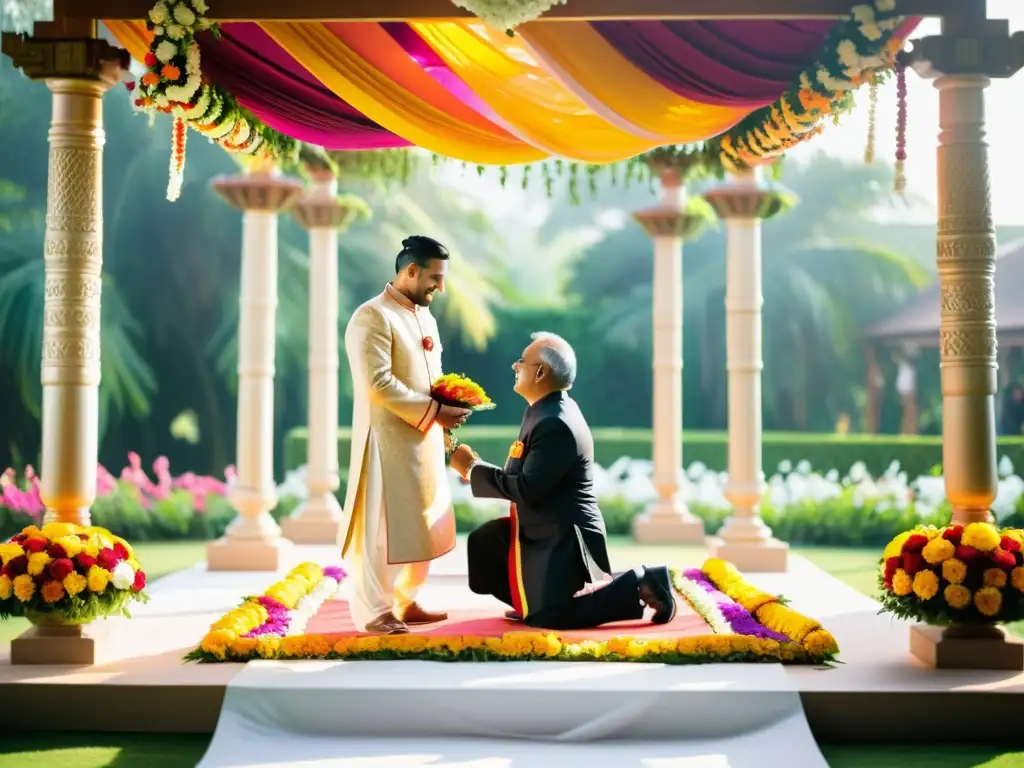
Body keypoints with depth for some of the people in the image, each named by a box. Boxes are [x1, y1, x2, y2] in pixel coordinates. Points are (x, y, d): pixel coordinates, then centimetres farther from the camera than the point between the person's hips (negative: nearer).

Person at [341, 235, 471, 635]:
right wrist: (433, 412, -20)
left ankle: (405, 602, 23)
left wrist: (450, 404, 1)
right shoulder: (372, 317, -13)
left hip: (424, 439, 9)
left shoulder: (425, 317, 16)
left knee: (422, 524, 12)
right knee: (382, 526, -3)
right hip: (388, 440, -9)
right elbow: (378, 383, -22)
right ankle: (374, 612, 4)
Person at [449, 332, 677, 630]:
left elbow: (526, 490, -27)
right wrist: (478, 469, 1)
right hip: (545, 528, 10)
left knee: (550, 618, -12)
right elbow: (525, 481, 13)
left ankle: (638, 586, -5)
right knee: (483, 542, 11)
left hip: (563, 537, -10)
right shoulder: (546, 409, 6)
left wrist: (473, 467, -18)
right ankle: (533, 600, 18)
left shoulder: (557, 424, -26)